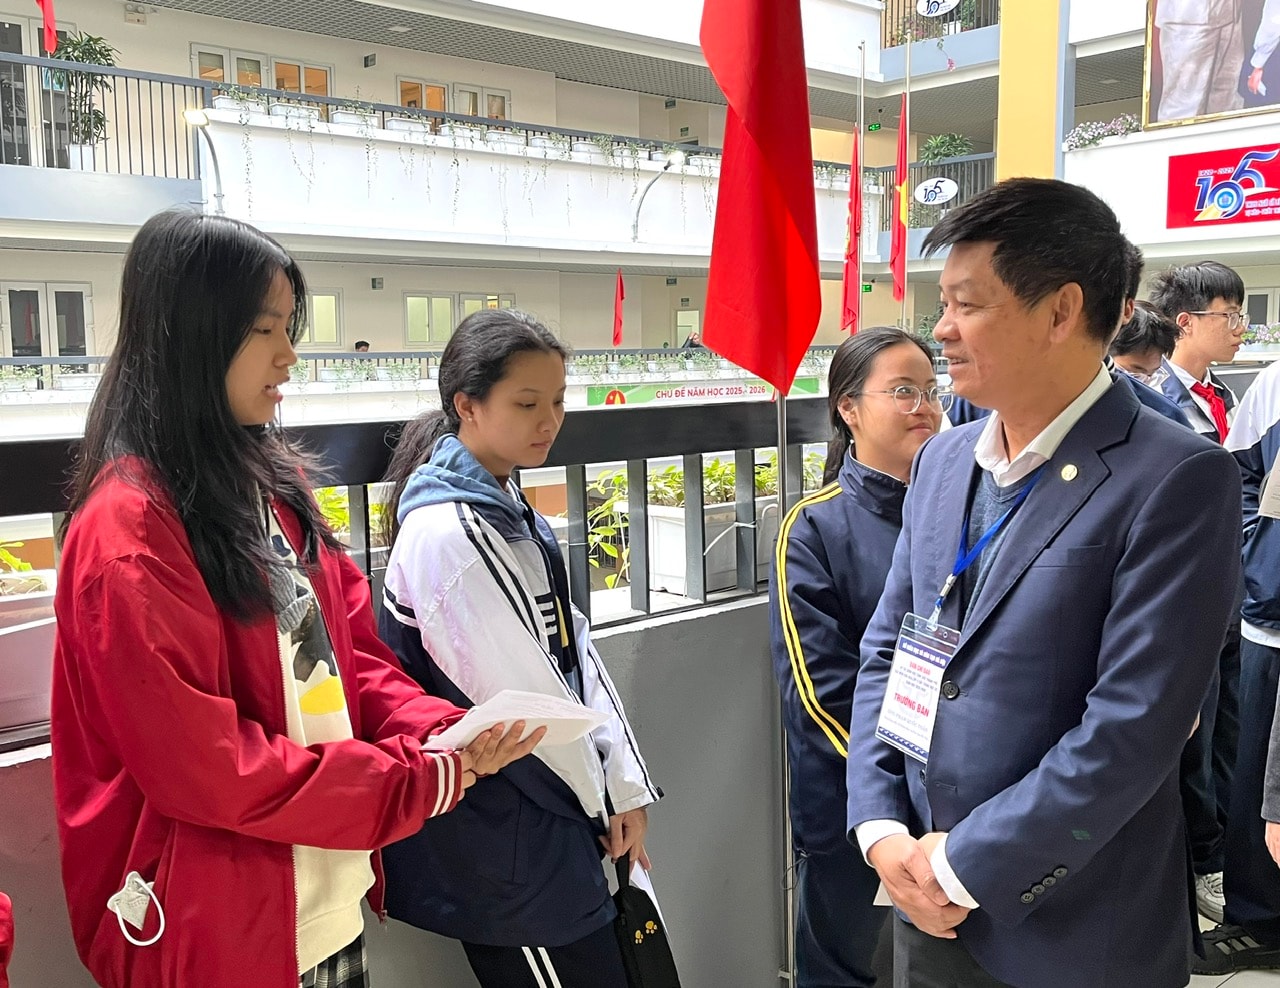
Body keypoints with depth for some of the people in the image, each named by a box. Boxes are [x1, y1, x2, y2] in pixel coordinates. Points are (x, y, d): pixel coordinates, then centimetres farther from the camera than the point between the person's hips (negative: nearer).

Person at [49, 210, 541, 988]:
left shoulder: (275, 481, 6)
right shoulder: (130, 526, -20)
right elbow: (202, 762, -22)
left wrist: (445, 732, -9)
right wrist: (423, 782, -18)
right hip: (218, 924, -7)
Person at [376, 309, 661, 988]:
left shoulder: (509, 512, 9)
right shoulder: (447, 532, -20)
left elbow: (573, 650, 6)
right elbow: (519, 693, -19)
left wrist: (625, 787, 1)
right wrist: (601, 795, -5)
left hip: (545, 824, 9)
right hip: (502, 851, -9)